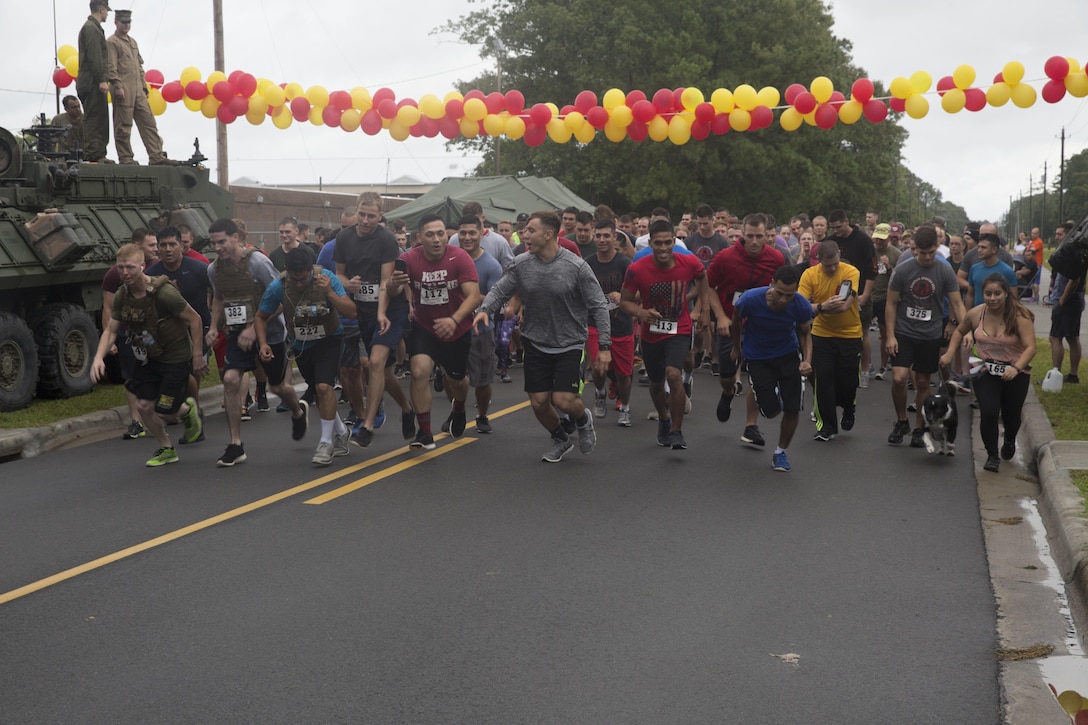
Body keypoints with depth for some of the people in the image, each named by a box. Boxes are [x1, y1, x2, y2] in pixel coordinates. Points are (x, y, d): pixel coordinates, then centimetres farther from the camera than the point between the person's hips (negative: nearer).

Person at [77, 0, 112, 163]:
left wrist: (104, 79, 20)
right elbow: (94, 56, -16)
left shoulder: (93, 27, 24)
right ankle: (93, 154, -16)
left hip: (93, 83, 10)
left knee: (99, 119, 8)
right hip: (93, 82, -10)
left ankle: (98, 155, 8)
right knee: (95, 118, -13)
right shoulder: (91, 28, -7)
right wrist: (102, 80, -20)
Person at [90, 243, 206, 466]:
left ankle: (188, 409, 31)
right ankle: (166, 449, 28)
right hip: (148, 357, 6)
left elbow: (194, 319, -17)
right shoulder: (122, 295, -7)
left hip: (175, 357, -6)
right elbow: (111, 330, 1)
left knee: (163, 412, -6)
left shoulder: (164, 293, -26)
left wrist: (197, 355, -14)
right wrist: (99, 357, -17)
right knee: (145, 407, 3)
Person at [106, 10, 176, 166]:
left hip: (138, 91, 8)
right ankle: (125, 158, 2)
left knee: (149, 122, 1)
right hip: (124, 91, -8)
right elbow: (111, 67, -10)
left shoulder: (133, 42, 22)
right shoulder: (111, 42, -2)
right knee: (123, 126, -3)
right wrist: (118, 86, -18)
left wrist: (144, 86, 15)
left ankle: (156, 157, -2)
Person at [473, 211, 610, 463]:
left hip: (569, 344, -3)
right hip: (535, 344, 3)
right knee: (539, 402, 4)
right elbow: (500, 290, 4)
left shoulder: (576, 266, -15)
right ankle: (560, 439, 34)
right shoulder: (521, 264, -6)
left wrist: (604, 346, -12)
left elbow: (598, 306, -10)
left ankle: (583, 419, 25)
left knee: (563, 400, -13)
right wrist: (485, 309, -18)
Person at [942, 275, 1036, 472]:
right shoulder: (975, 314, -7)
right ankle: (992, 455, 3)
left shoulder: (1020, 316, -18)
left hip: (1015, 373, -1)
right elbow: (960, 331, 14)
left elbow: (1030, 347, -24)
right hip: (986, 372, 1)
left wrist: (1016, 368, -39)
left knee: (1011, 415, 13)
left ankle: (1009, 442, 49)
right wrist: (949, 354, 3)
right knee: (988, 412, -17)